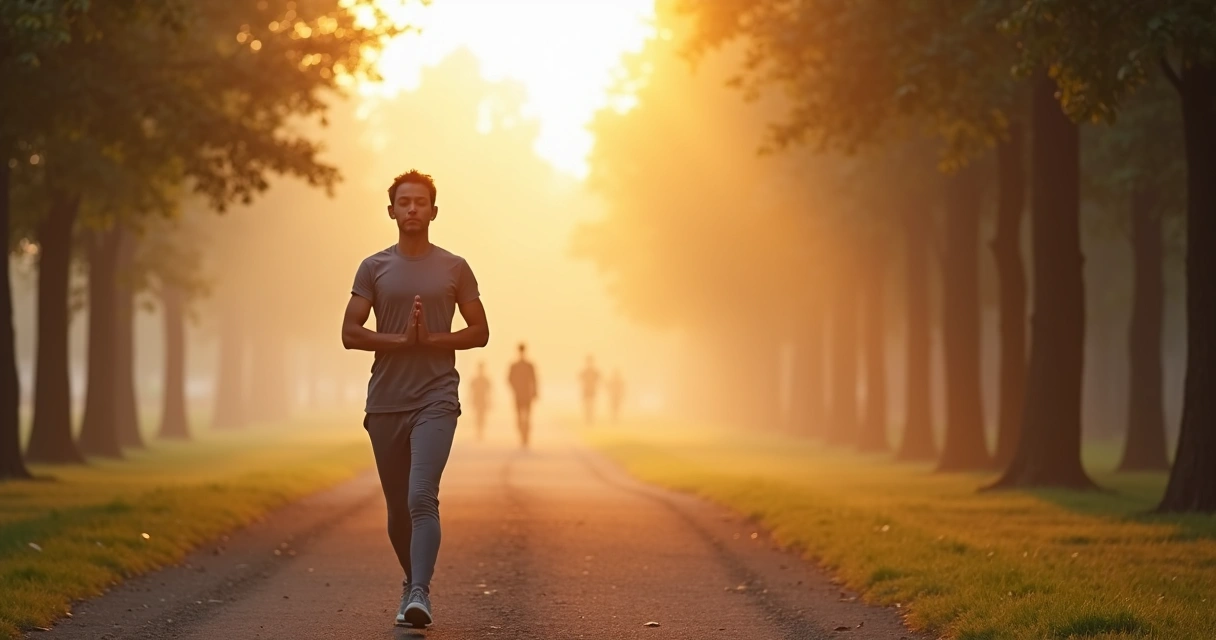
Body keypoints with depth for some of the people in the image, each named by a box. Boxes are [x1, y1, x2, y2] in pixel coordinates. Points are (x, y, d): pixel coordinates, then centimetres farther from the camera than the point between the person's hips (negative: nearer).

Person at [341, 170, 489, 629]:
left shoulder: (454, 269, 6)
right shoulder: (374, 268, 6)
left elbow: (479, 332, 5)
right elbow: (350, 333, 0)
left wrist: (430, 339, -10)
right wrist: (401, 339, -13)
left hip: (435, 400, -2)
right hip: (385, 401, 2)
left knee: (422, 499, -19)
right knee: (397, 507, 10)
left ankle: (420, 594, -25)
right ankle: (411, 583, 29)